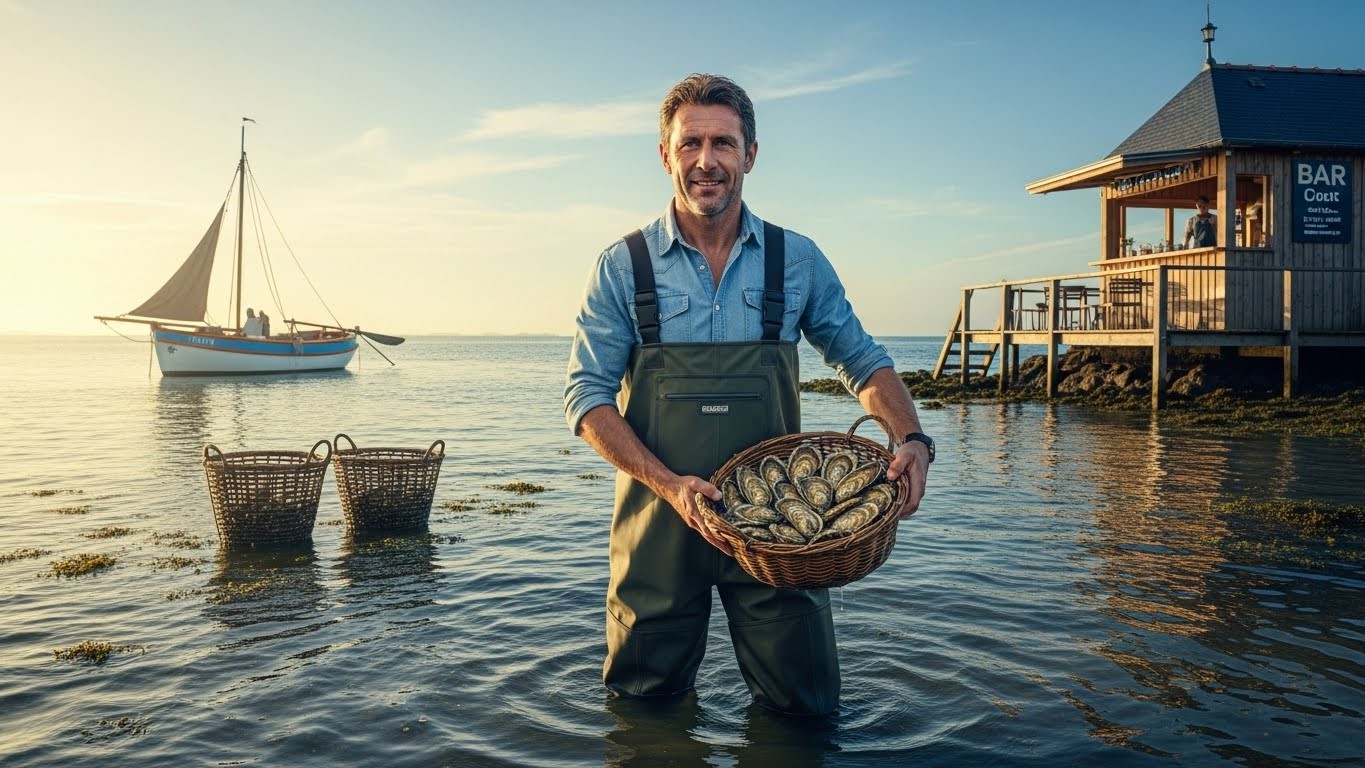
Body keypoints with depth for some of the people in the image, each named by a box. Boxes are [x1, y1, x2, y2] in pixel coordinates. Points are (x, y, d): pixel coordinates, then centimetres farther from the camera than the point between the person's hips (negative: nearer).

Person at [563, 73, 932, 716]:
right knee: (647, 711, 14)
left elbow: (861, 362, 10)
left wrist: (912, 438, -10)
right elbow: (586, 396, -5)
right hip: (658, 521, 0)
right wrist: (669, 484, -19)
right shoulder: (622, 268, -3)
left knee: (805, 709, 9)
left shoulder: (798, 261, 2)